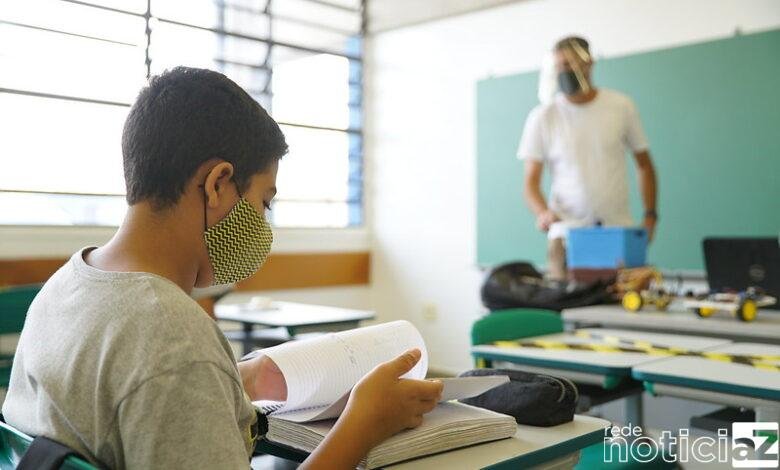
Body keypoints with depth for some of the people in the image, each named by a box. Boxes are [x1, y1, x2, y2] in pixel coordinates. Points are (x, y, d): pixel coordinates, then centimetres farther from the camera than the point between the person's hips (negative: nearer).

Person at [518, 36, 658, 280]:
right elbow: (531, 181, -1)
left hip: (619, 232, 1)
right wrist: (542, 211, -21)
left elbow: (644, 165, 13)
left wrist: (650, 215, 2)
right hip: (567, 231, -1)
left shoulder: (621, 107, 5)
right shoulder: (542, 117, 1)